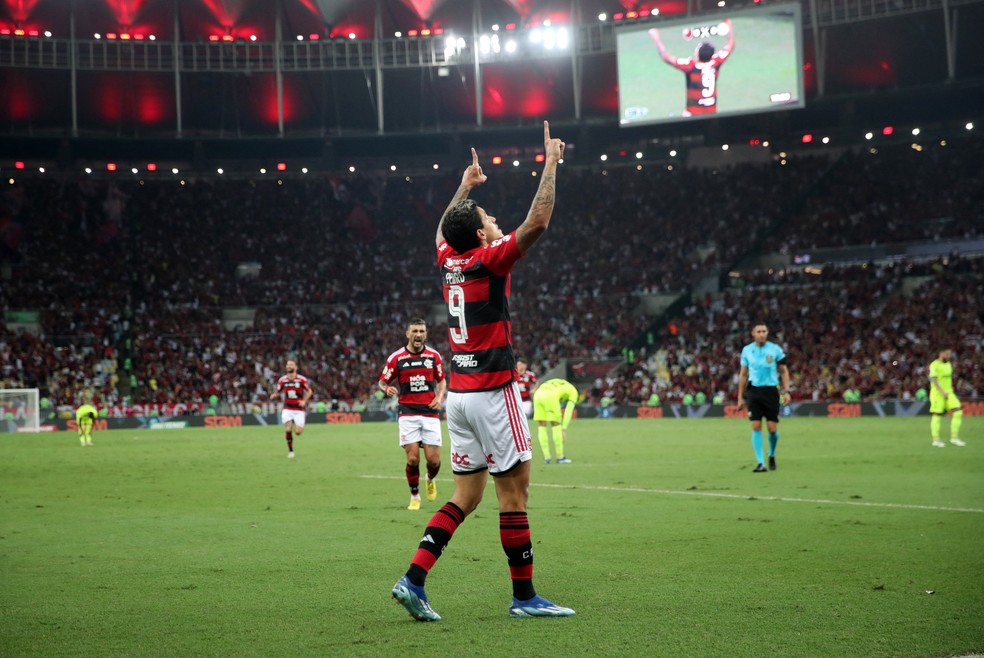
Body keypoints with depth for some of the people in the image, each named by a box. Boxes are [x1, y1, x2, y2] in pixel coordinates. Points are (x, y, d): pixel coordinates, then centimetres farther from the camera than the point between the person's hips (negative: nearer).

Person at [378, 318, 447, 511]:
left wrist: (439, 397, -2)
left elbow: (441, 380, 17)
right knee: (413, 458, -10)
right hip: (408, 413, -1)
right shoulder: (396, 358, -1)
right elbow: (382, 382, 7)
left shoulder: (434, 356, 5)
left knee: (433, 459, -4)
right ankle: (415, 497, 11)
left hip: (430, 413, 1)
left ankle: (430, 480, 31)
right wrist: (387, 388, -16)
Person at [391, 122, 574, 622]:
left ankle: (413, 580, 0)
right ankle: (524, 596, 3)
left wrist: (465, 185, 40)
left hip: (458, 393, 8)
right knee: (515, 491, -1)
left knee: (465, 495, 10)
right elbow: (537, 222, -17)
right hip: (492, 393, -8)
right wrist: (550, 163, -9)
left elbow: (442, 231, 33)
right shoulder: (488, 260, -11)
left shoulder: (449, 260, 9)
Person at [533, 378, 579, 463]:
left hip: (537, 395, 5)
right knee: (556, 425, 8)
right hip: (550, 396, -5)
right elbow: (568, 412, 10)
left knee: (542, 427, 13)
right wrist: (564, 430, 8)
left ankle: (547, 457, 12)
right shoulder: (574, 392, 23)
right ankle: (560, 457, 12)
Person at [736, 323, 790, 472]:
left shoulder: (775, 349, 0)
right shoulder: (747, 350, 5)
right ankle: (761, 463, -5)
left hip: (771, 391, -1)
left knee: (773, 429, -3)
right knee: (756, 427, -8)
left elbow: (784, 371, 7)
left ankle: (772, 455, 26)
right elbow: (743, 374, 12)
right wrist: (740, 397, 10)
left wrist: (786, 391, -4)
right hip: (754, 391, 1)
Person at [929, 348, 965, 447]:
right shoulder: (935, 365, -11)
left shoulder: (948, 364, 14)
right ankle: (936, 440, 5)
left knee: (958, 412, -6)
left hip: (948, 393, 7)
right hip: (937, 394, -7)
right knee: (937, 416, -3)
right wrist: (942, 391, -26)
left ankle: (954, 437, -2)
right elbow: (933, 379, -19)